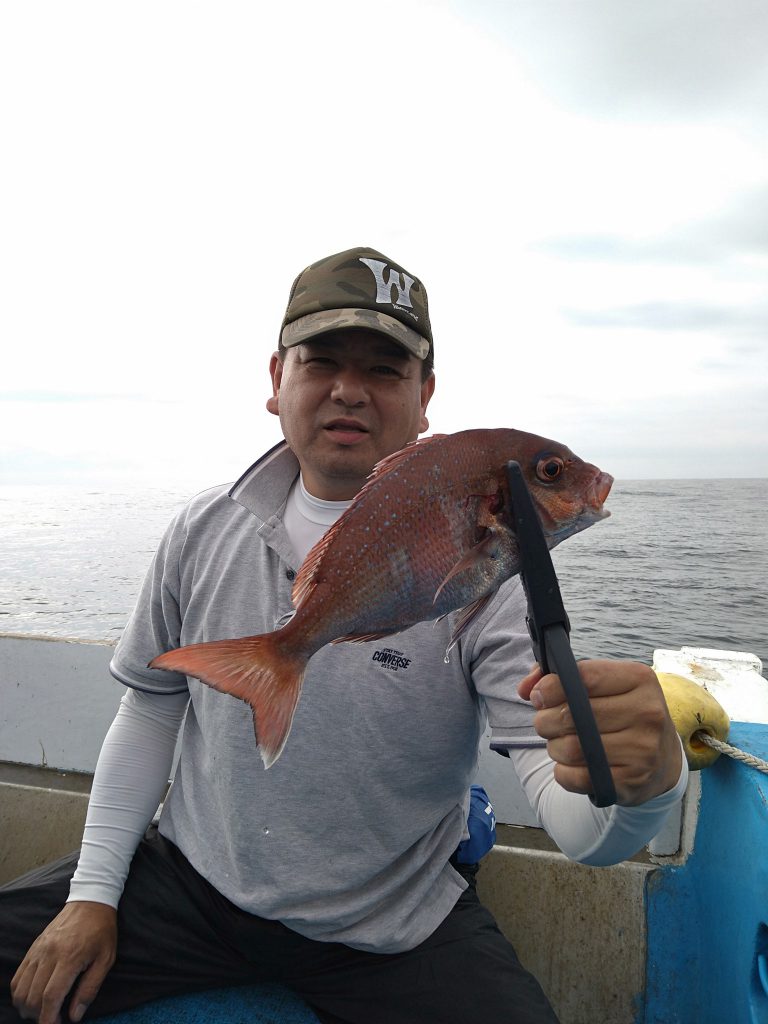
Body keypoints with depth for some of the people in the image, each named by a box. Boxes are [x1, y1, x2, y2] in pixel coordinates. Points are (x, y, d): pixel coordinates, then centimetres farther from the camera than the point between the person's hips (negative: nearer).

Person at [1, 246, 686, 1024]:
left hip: (389, 934, -1)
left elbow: (572, 819, -23)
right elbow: (151, 706, 4)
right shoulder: (204, 531, -6)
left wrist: (645, 781, -46)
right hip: (191, 880, 3)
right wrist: (93, 892, 2)